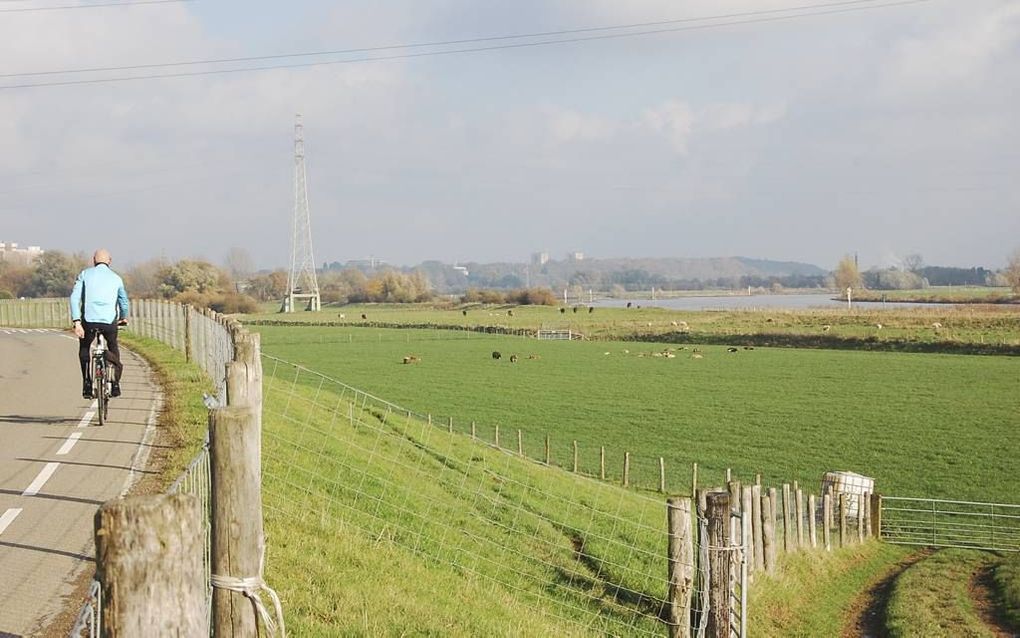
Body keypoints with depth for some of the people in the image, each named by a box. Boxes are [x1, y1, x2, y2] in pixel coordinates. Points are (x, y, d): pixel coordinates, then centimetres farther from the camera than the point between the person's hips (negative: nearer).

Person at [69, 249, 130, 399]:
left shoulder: (85, 274, 10)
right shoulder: (116, 278, 14)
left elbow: (75, 298, -2)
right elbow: (124, 301, 23)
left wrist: (76, 322, -7)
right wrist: (124, 318, 43)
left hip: (89, 320, -1)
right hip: (110, 322, 1)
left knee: (84, 348, 25)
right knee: (113, 348, 26)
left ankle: (87, 385, 14)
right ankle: (115, 384, 11)